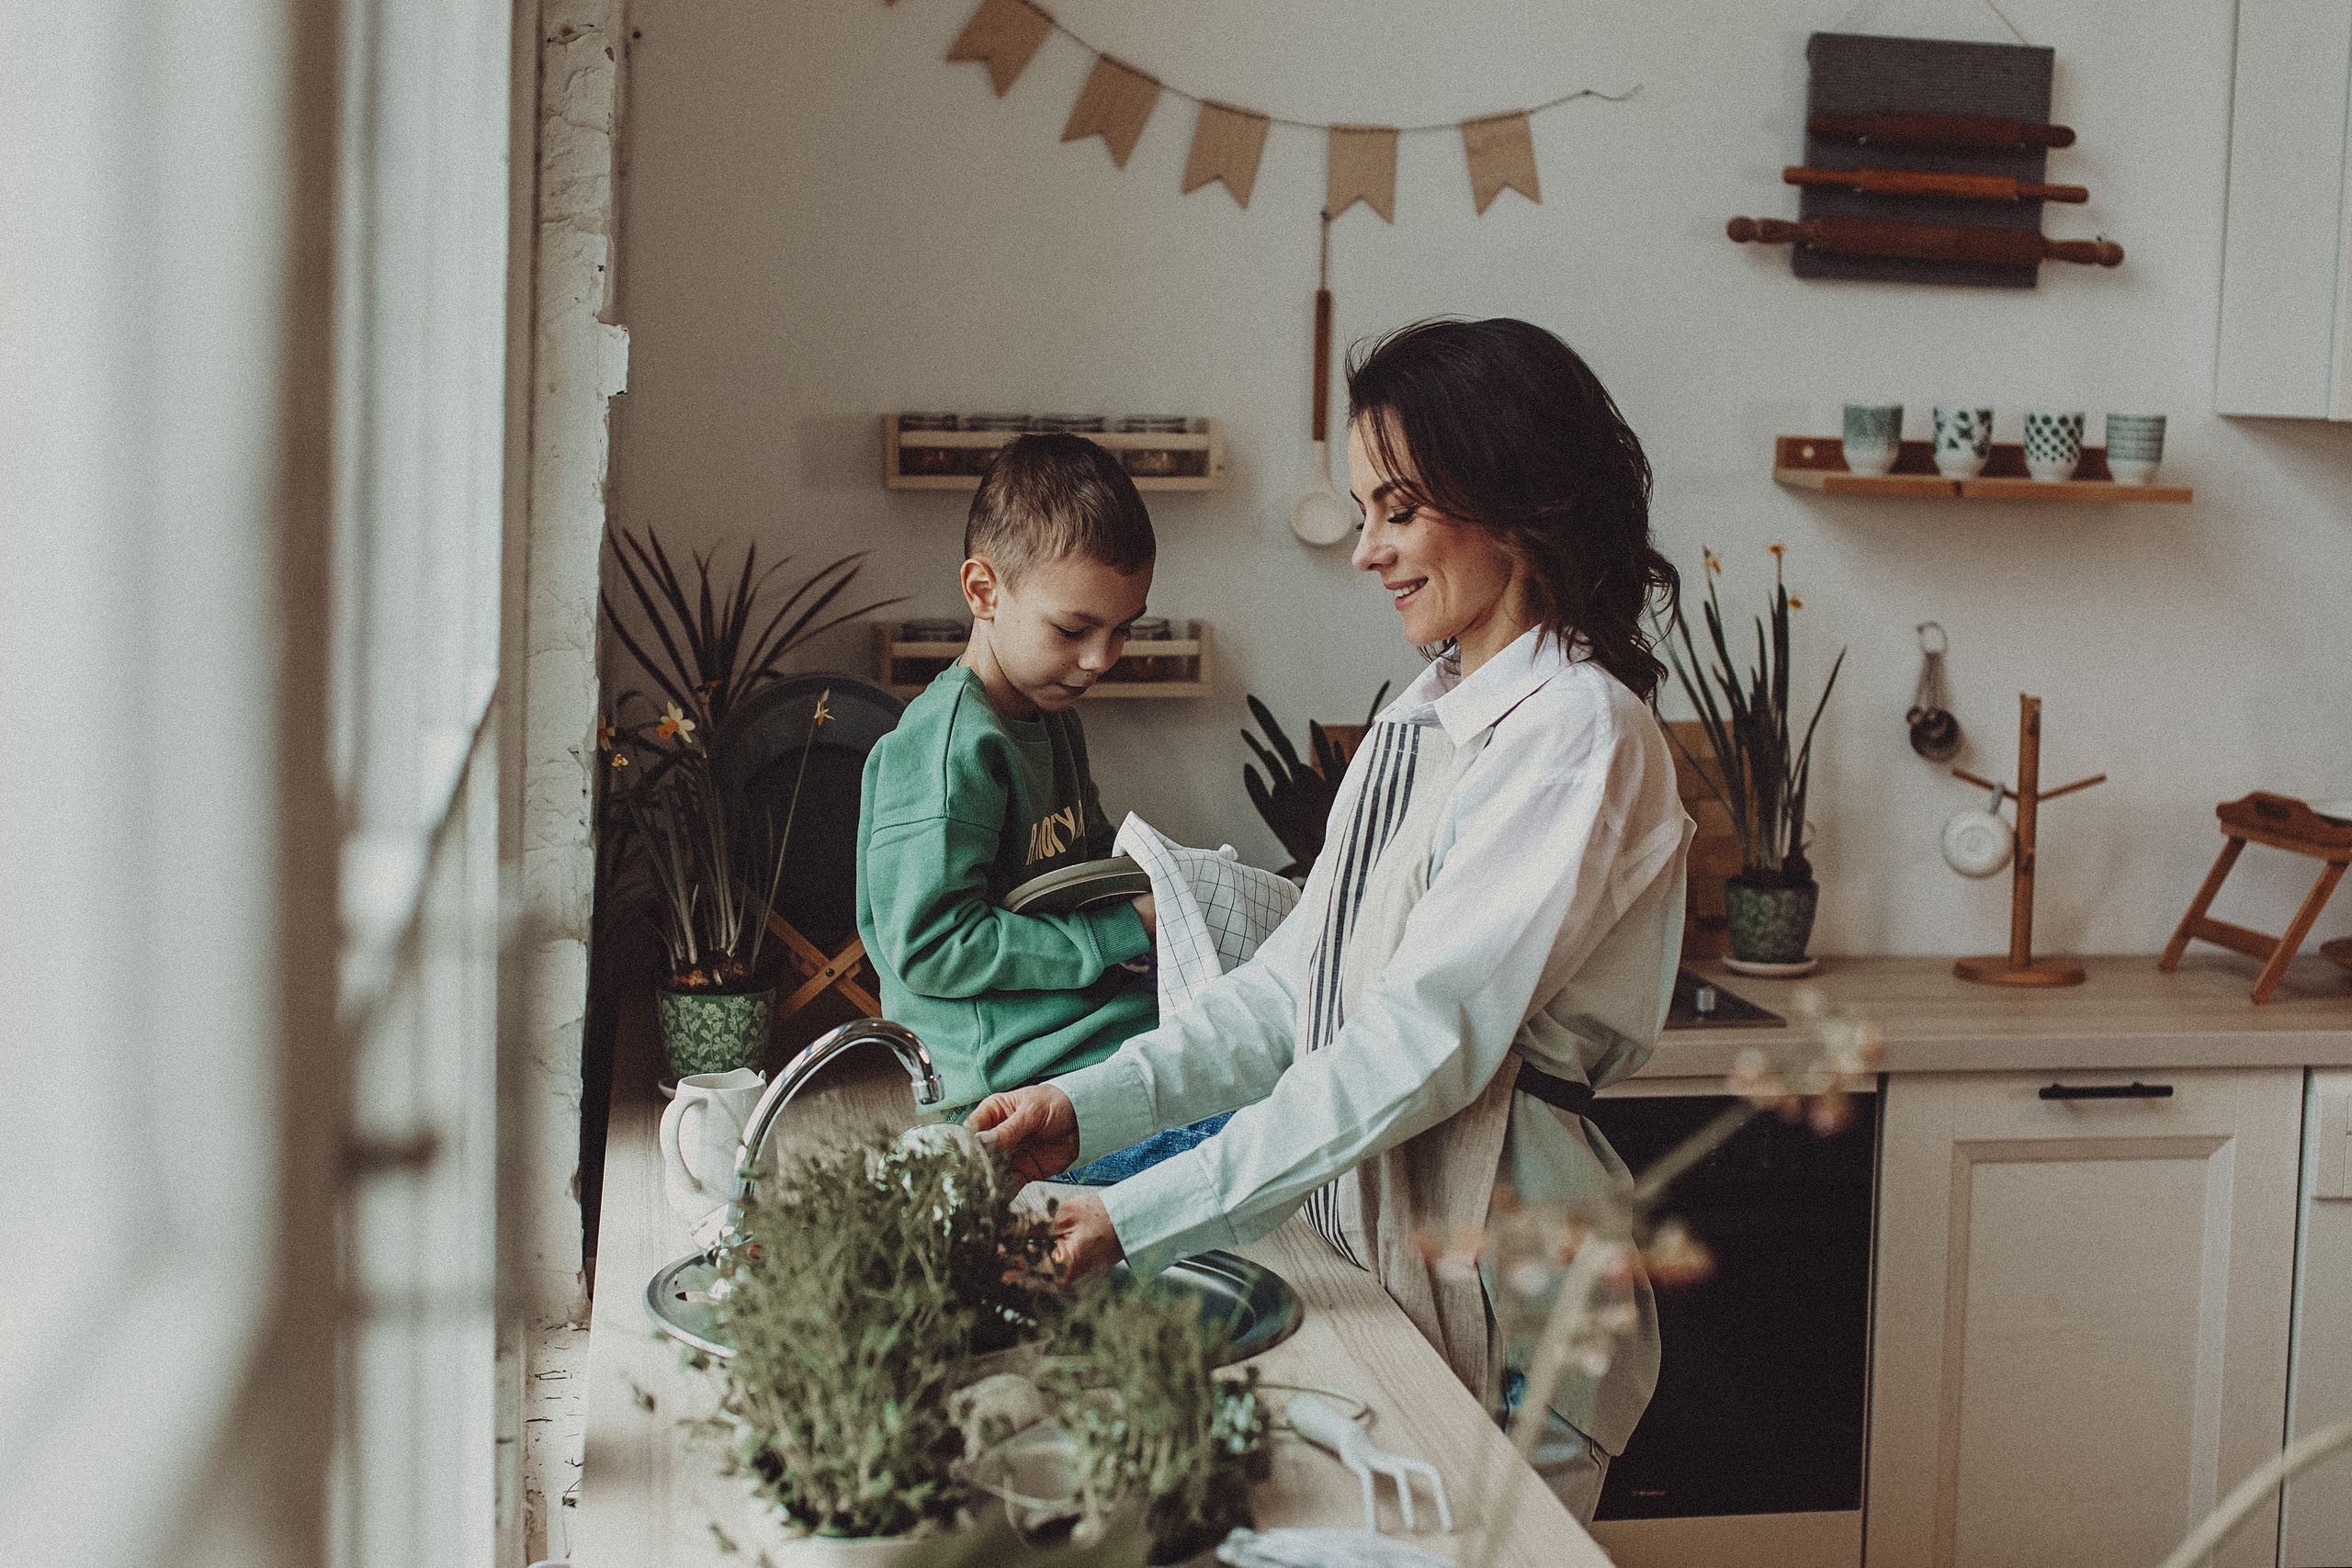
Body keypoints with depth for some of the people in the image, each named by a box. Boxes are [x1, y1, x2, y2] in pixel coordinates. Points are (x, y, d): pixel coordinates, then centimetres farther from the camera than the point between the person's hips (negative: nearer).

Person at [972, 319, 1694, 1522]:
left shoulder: (1581, 734, -15)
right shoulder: (1423, 718, 12)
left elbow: (1423, 1041, -22)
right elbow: (1294, 983, 10)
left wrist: (1143, 1218, -22)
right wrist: (1089, 1108, -3)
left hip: (1500, 1303, -7)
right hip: (1369, 1243, 7)